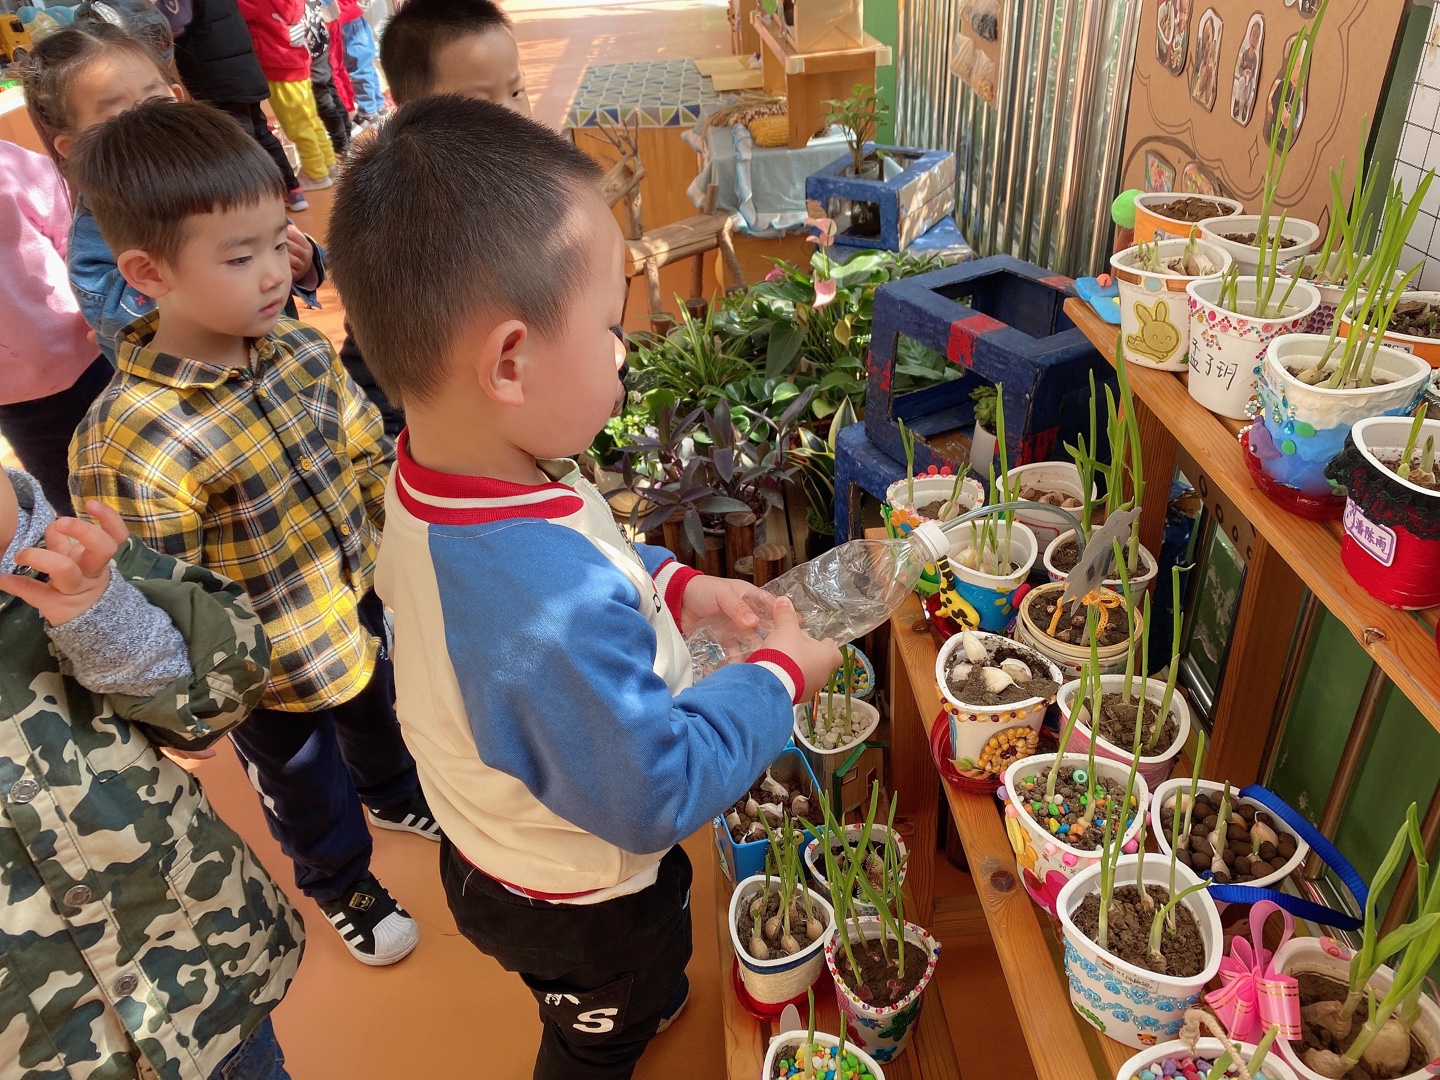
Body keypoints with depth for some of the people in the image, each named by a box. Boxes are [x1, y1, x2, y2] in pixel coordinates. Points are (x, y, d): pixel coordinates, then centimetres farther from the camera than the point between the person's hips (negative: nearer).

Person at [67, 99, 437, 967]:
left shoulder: (302, 349, -14)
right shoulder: (131, 440, -33)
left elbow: (368, 456, 1)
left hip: (359, 602, 6)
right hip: (267, 674, -5)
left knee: (377, 714, 34)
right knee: (307, 790, 24)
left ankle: (396, 797, 66)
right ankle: (343, 886, 54)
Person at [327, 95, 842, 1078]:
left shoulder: (435, 480, -18)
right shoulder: (560, 615, -48)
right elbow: (656, 798, -32)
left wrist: (677, 589, -7)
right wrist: (778, 677, -22)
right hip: (581, 905, -7)